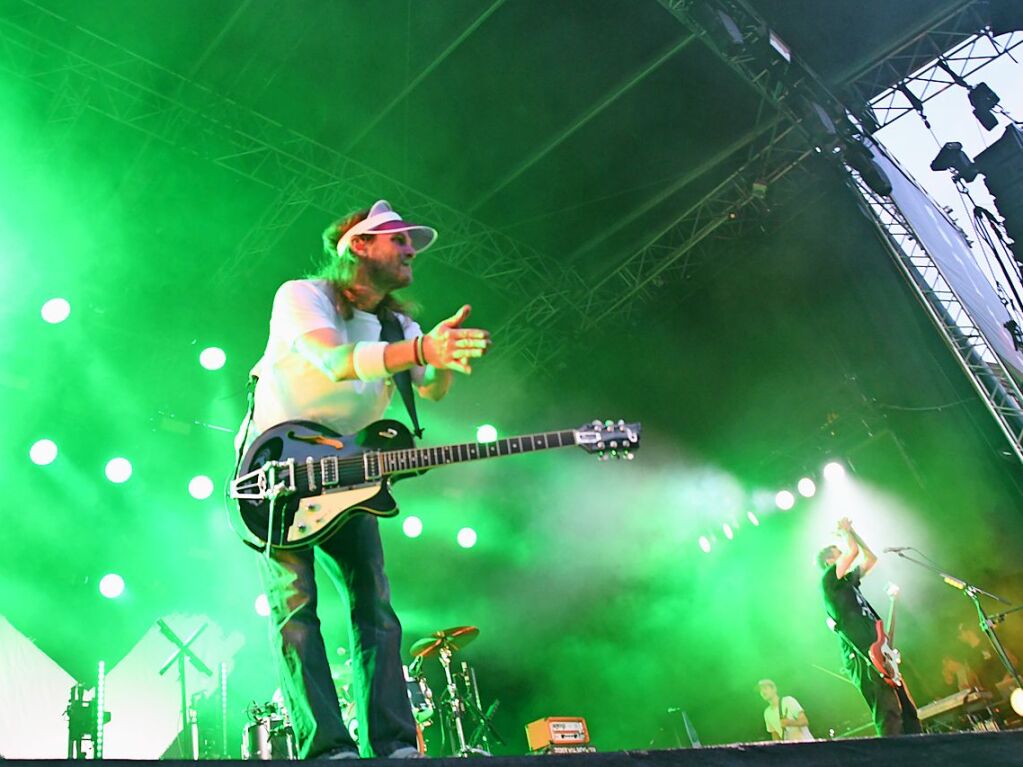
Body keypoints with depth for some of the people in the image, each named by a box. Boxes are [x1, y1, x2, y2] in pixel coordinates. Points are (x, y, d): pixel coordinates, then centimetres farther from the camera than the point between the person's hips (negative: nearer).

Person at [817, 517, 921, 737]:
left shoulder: (849, 581, 23)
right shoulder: (829, 580, -4)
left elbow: (871, 559, 30)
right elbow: (853, 550, -13)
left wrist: (851, 530, 25)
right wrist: (844, 529, 6)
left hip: (876, 656, 10)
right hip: (862, 659, -10)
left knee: (908, 713, 8)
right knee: (889, 715, -16)